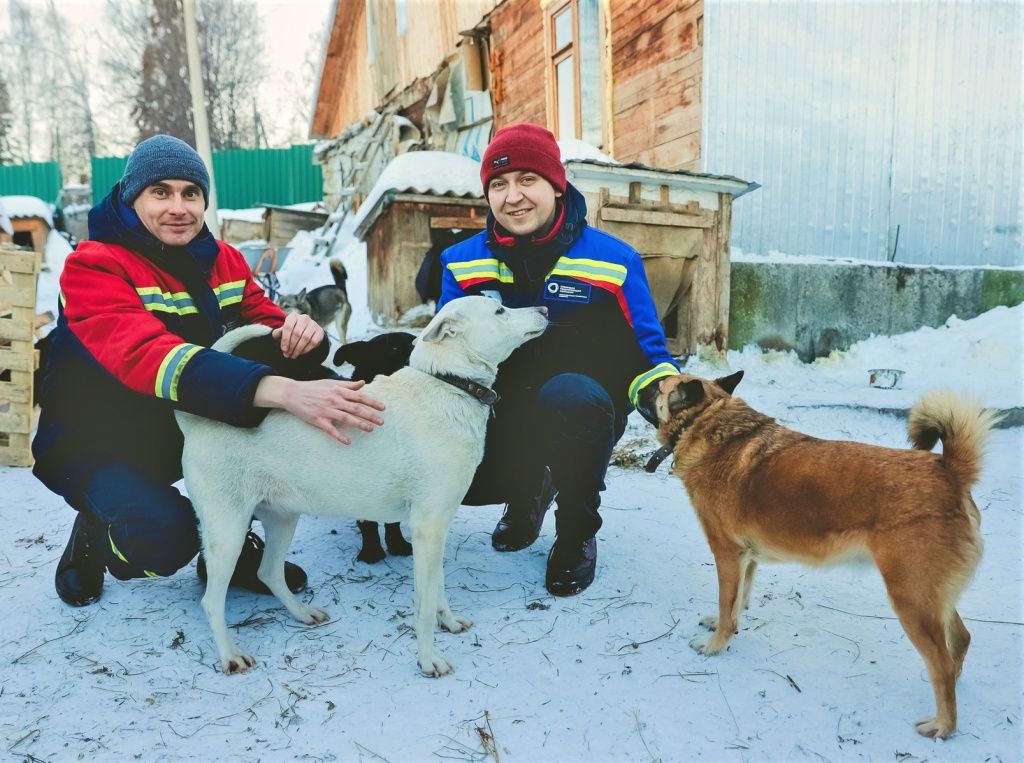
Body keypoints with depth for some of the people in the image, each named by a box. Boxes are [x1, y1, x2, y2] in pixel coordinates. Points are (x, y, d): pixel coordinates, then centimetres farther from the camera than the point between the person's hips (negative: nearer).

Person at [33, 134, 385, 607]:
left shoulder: (223, 261, -1)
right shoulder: (92, 266, -20)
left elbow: (271, 330, -4)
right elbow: (147, 356, -39)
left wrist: (302, 335, -33)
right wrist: (285, 391, -55)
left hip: (189, 426, 5)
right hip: (96, 443, -5)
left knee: (295, 426, -17)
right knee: (165, 535, -32)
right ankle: (94, 538, 5)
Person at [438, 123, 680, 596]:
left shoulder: (612, 260, -8)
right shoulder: (463, 262, 0)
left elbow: (646, 351, -5)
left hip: (583, 412, -2)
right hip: (503, 416, 3)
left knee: (568, 393, -39)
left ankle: (576, 535, -7)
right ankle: (529, 491, 15)